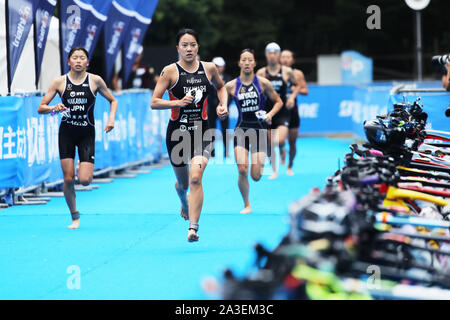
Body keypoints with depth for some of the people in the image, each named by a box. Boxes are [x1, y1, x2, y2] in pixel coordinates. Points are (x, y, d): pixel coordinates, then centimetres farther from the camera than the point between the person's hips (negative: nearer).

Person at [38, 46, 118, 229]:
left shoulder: (95, 81, -2)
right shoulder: (60, 82, -1)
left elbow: (113, 101, 12)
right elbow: (41, 108, 1)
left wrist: (111, 118, -6)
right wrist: (54, 109, -20)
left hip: (87, 133, -1)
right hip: (66, 132, 1)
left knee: (85, 180, -12)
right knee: (68, 178, -3)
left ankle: (85, 167, 27)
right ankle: (75, 217, 15)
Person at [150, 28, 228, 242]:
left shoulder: (209, 69, 2)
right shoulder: (170, 71, -6)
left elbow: (221, 87, 24)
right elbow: (154, 103, -7)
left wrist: (223, 105, 7)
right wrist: (178, 102, -20)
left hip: (201, 131, 0)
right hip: (177, 131, 0)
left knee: (195, 177, -20)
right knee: (183, 183, 15)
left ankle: (193, 228, -20)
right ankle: (184, 203, 52)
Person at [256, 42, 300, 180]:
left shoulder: (286, 71, -1)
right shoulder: (261, 73, 0)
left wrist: (292, 97, -2)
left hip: (282, 111, -2)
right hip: (267, 111, 2)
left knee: (280, 140, -21)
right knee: (270, 144, 5)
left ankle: (282, 150, 16)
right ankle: (274, 171, 21)